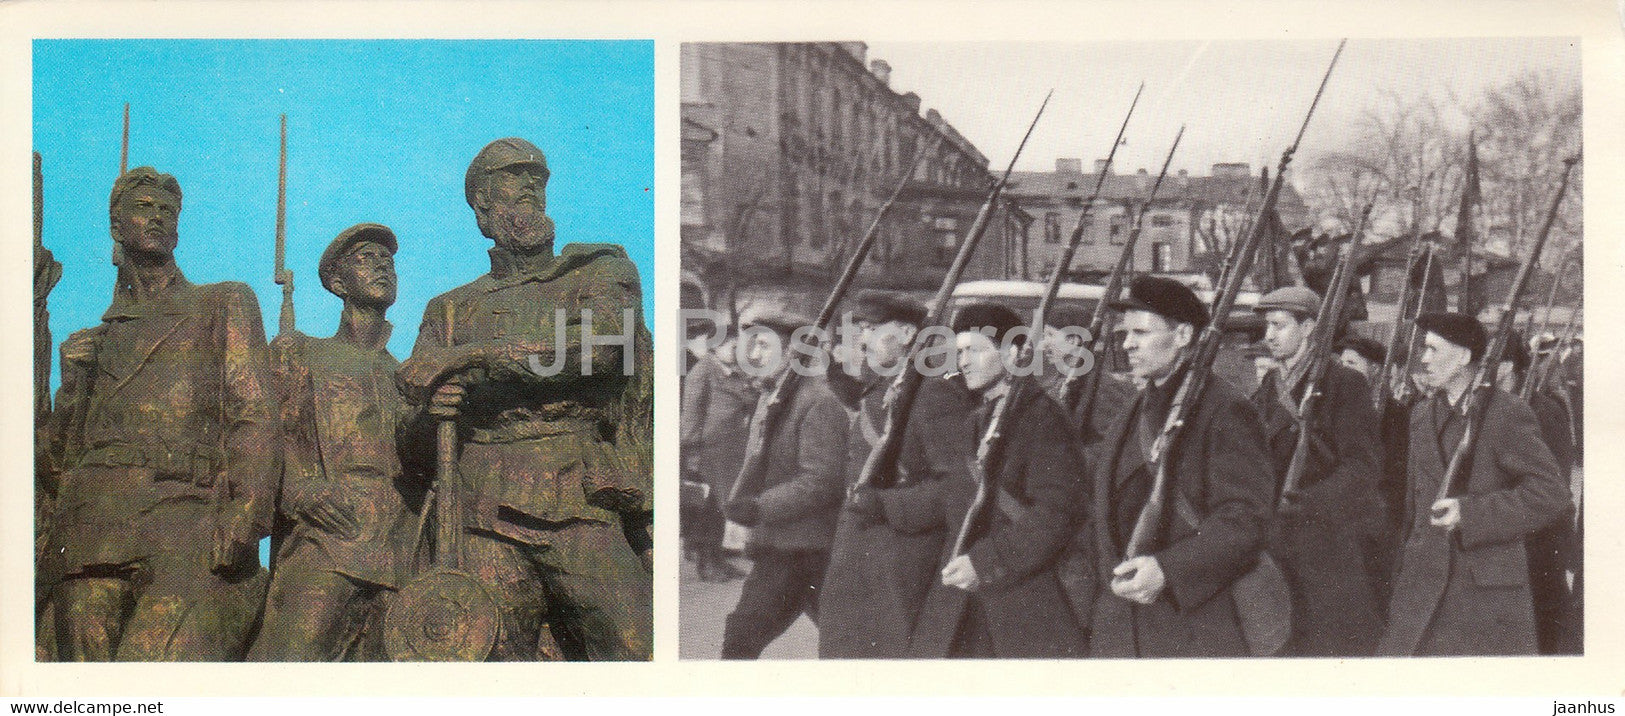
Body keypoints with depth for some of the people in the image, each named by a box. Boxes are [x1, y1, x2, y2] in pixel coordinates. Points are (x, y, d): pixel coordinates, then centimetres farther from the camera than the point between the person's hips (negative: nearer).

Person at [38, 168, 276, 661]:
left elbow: (254, 415, 6)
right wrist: (73, 382, 10)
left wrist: (244, 513, -10)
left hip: (185, 520, -4)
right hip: (90, 531, 4)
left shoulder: (224, 304, 20)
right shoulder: (91, 340, 30)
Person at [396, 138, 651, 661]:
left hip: (583, 517, -2)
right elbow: (413, 435, 19)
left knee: (636, 652, -13)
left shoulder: (602, 269, 16)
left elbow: (599, 341, -8)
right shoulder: (450, 310, 24)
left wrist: (472, 355, -9)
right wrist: (429, 409, -7)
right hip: (487, 525, 2)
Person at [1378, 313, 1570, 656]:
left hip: (1490, 586, -5)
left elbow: (1551, 495, -12)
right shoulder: (1421, 415, 14)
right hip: (1425, 581, 5)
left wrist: (1469, 513, -19)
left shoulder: (1507, 414, -7)